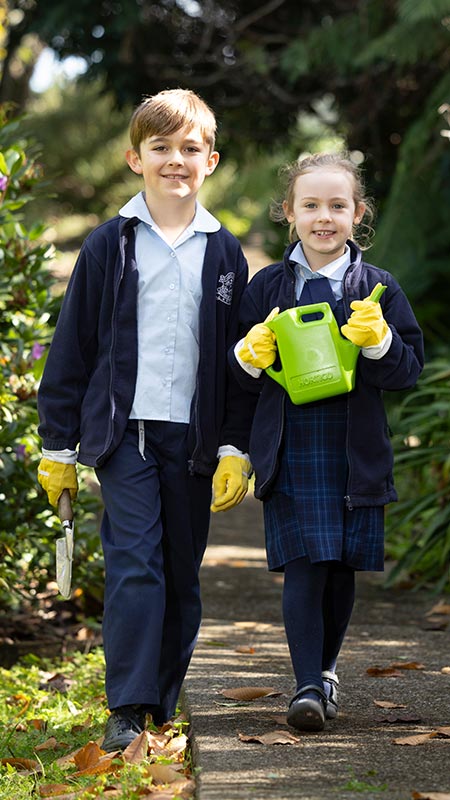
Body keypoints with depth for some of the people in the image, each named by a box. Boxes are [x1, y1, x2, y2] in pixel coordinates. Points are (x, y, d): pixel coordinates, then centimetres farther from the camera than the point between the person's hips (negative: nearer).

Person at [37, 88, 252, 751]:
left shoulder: (224, 253, 8)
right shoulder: (109, 246, 2)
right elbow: (72, 349, 4)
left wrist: (236, 449, 3)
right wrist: (58, 446, 3)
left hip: (194, 438, 2)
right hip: (124, 429, -2)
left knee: (182, 572, 8)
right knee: (135, 564, -12)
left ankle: (165, 702, 20)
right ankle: (128, 709, -8)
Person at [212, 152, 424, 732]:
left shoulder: (376, 288, 4)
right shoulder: (267, 287, 5)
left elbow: (410, 369, 3)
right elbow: (237, 375, 10)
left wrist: (378, 341, -16)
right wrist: (251, 357, -12)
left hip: (355, 450, 1)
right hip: (290, 451, -1)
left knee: (342, 569, 10)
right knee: (303, 568, -9)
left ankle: (325, 667, 30)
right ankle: (308, 685, -7)